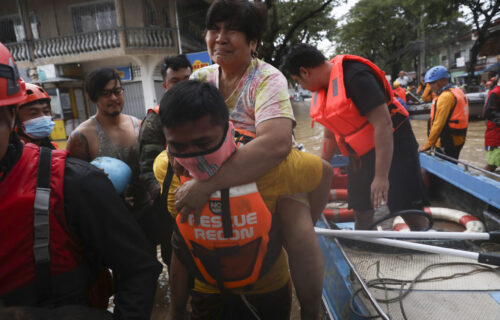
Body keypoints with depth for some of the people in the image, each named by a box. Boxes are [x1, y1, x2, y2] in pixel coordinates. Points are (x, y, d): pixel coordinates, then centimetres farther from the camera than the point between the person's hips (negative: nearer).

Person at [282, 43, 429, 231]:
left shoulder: (355, 75, -23)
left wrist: (381, 176, -29)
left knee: (411, 214, -6)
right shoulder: (323, 90, 5)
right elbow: (331, 135, 15)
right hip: (360, 156, 8)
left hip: (392, 148, -8)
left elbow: (383, 124, -28)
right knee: (361, 213, 13)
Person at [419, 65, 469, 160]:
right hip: (458, 139, 10)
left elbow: (438, 124, -21)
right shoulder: (458, 92, 15)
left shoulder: (446, 96, -17)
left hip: (446, 143, -10)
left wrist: (428, 145, -18)